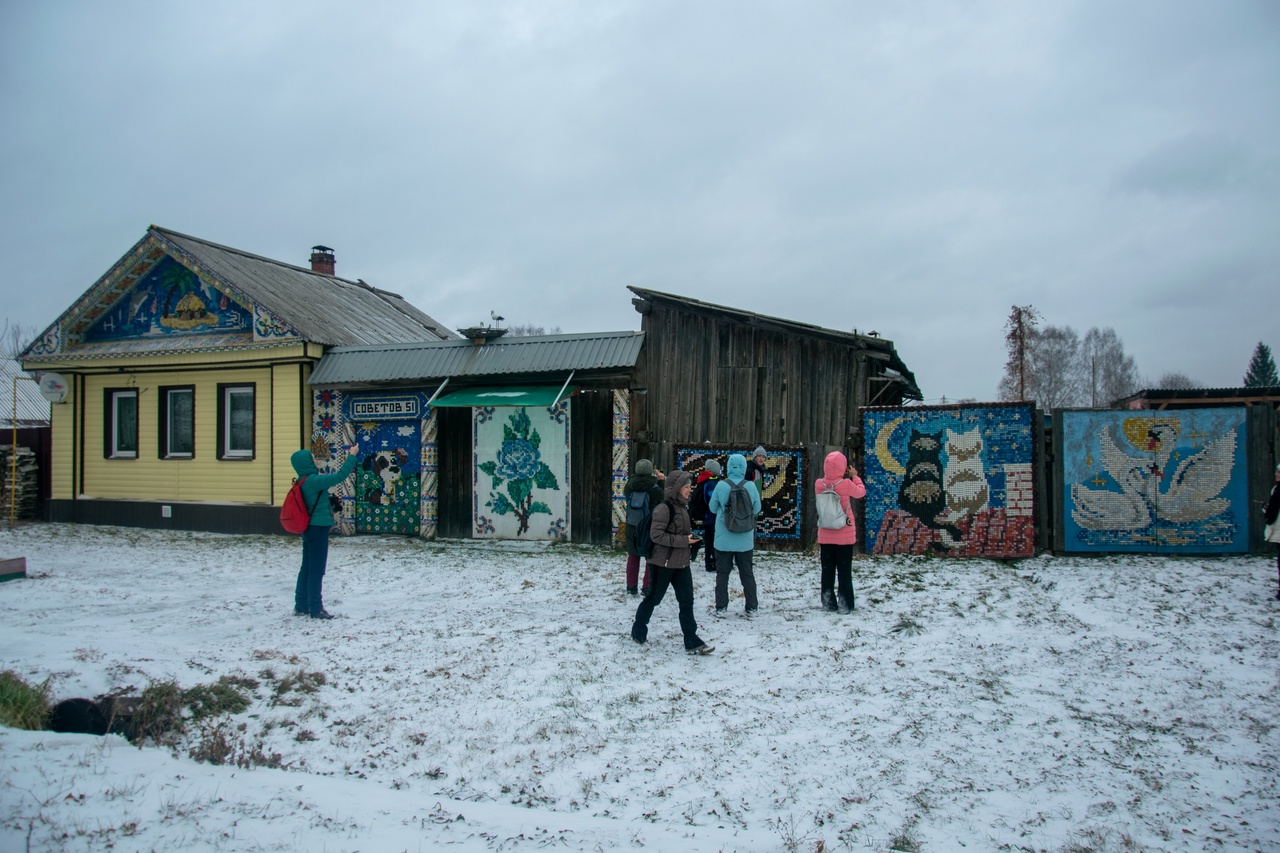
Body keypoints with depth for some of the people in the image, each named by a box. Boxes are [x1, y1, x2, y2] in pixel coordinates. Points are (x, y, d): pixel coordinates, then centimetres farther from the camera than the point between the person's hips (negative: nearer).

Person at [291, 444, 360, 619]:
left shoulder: (306, 481, 8)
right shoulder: (313, 481, -20)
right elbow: (339, 477, -23)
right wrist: (352, 456, -15)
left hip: (309, 528, 10)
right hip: (318, 528, -10)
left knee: (307, 567, 15)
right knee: (317, 569, -3)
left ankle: (301, 605, 22)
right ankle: (315, 608, 3)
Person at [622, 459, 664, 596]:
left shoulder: (629, 486, -9)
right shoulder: (655, 489, -18)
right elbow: (662, 501, 1)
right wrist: (660, 481, 4)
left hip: (631, 527, 3)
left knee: (633, 556, 17)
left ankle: (631, 587, 20)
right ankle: (648, 587, 11)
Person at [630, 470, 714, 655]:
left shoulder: (683, 506, 10)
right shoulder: (664, 508, -17)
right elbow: (656, 534, -22)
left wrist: (690, 536, 4)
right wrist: (684, 541, -21)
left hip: (681, 562, 8)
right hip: (664, 562, -8)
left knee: (686, 601, 4)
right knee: (653, 598, 8)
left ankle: (692, 642, 6)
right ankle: (638, 631, 29)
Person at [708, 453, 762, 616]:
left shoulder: (721, 486, -12)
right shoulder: (751, 486, -10)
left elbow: (713, 508, -1)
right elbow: (756, 509, 1)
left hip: (724, 538, -1)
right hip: (745, 539, 1)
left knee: (722, 572, 10)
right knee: (747, 572, 14)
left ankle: (721, 607, 9)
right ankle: (752, 607, 18)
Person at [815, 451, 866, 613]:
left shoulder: (819, 484, -9)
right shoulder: (846, 484, -17)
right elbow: (861, 492, 2)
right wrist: (855, 476, 15)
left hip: (825, 535, 3)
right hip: (844, 535, -3)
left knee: (827, 570, 12)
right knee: (844, 571, 6)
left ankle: (828, 602, 17)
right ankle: (845, 604, 8)